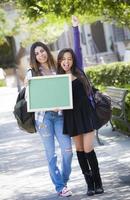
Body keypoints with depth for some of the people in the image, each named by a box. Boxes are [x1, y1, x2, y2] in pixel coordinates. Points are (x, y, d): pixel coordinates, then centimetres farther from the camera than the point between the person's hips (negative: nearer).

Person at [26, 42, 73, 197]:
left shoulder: (57, 70, 11)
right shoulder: (32, 73, 5)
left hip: (59, 114, 2)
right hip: (43, 115, -2)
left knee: (67, 149, -5)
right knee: (51, 152, 0)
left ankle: (64, 181, 15)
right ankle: (60, 187, 7)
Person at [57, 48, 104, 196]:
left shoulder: (79, 74, 4)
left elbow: (88, 92, 11)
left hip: (85, 114, -1)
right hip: (71, 117, 1)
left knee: (88, 149, -7)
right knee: (79, 149, 4)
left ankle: (98, 182, 4)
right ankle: (89, 183, 12)